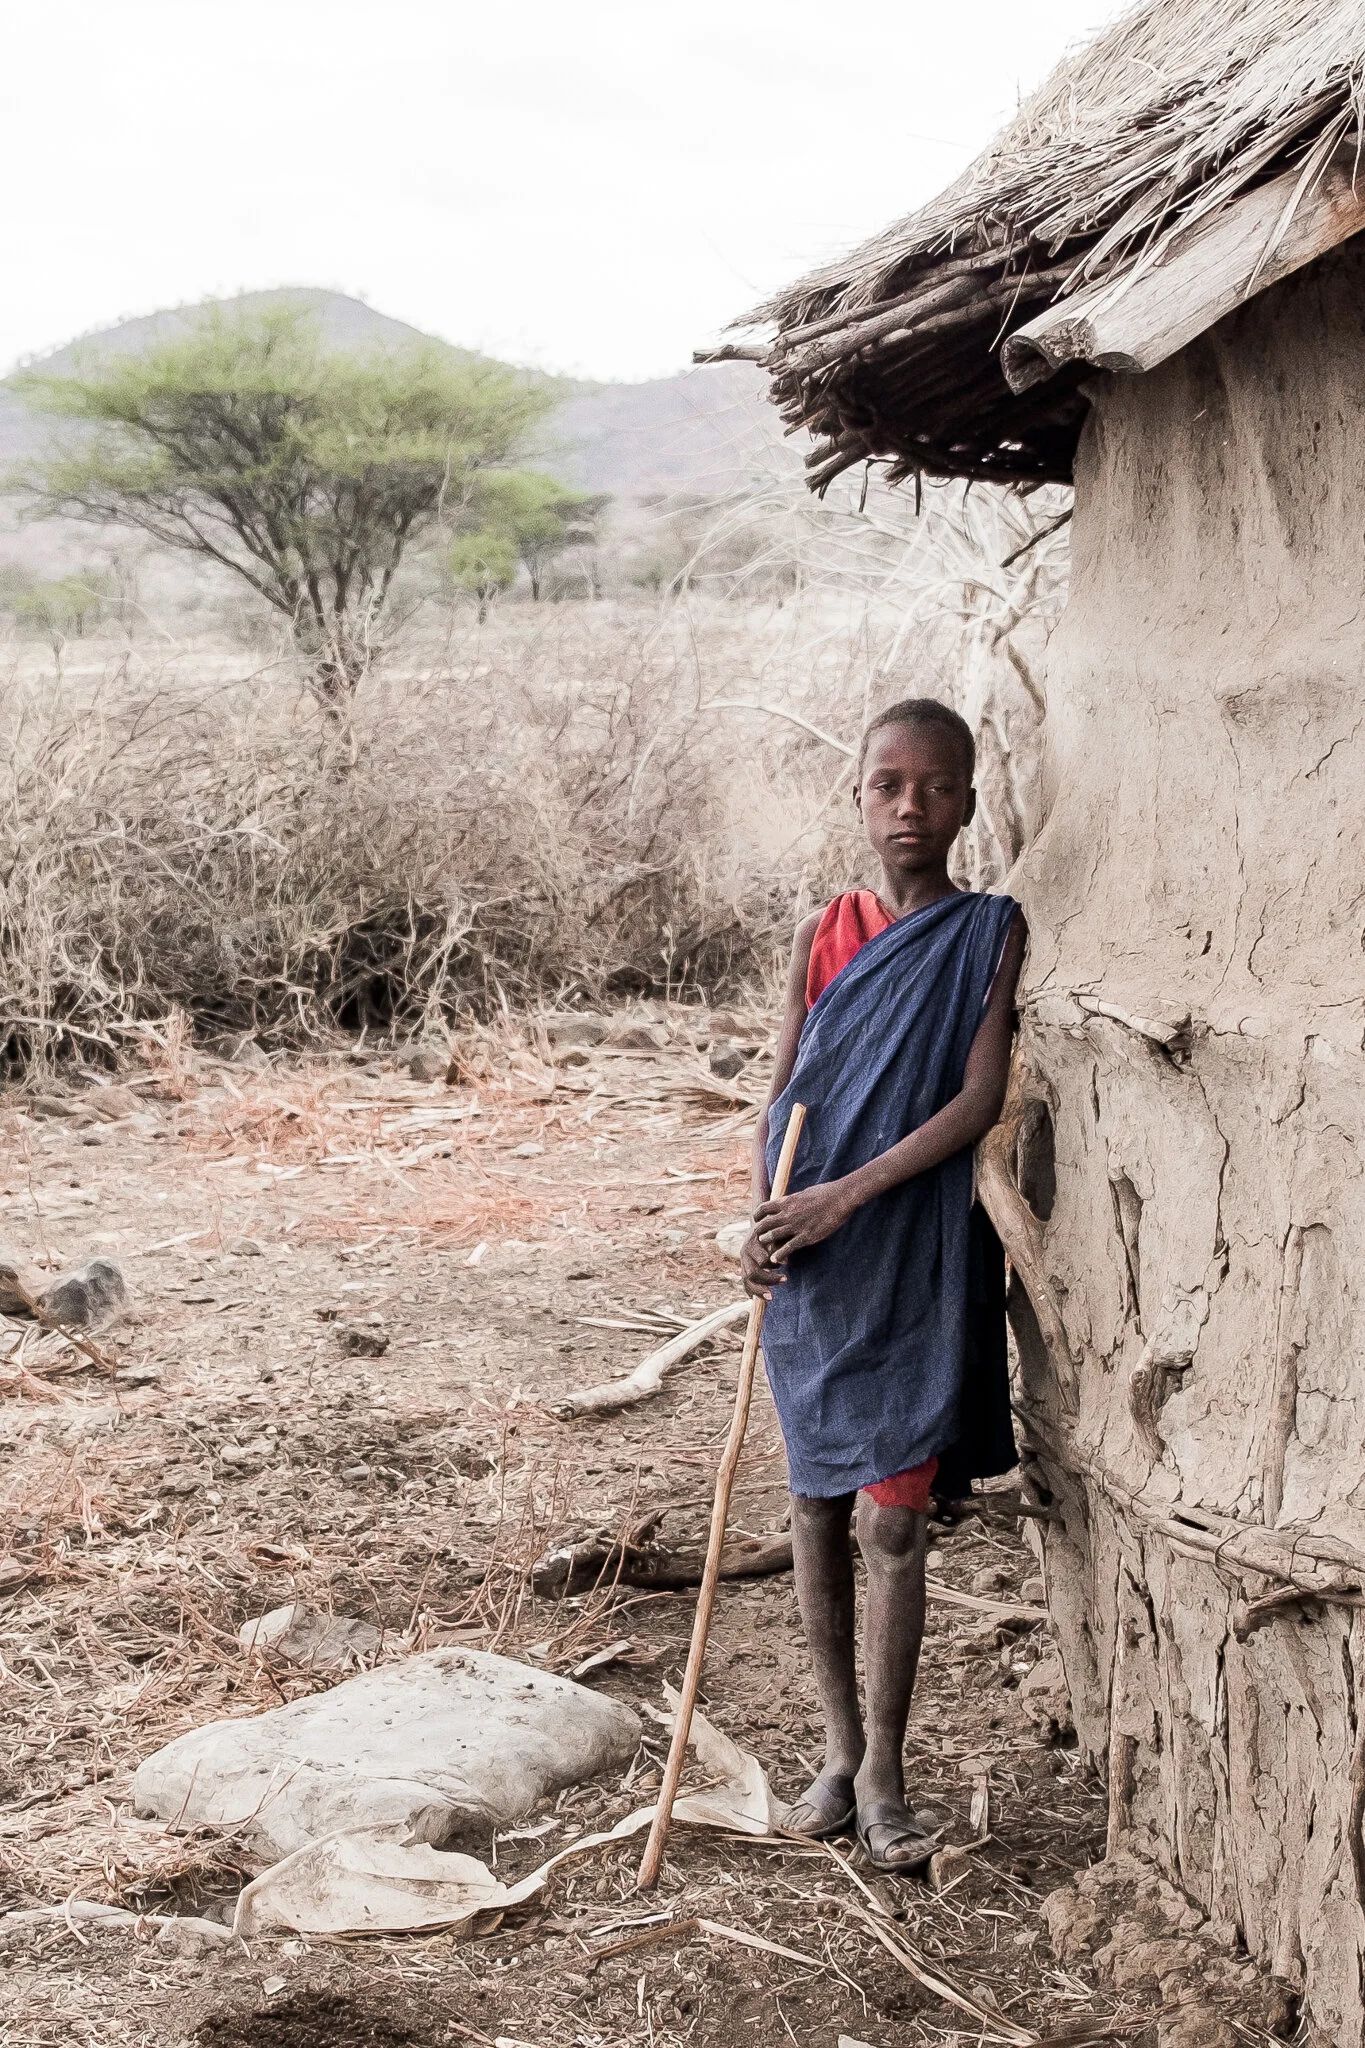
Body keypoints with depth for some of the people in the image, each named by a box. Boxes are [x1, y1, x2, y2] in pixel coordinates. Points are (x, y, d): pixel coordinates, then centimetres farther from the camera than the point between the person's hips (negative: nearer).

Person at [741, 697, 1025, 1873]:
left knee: (893, 1519, -3)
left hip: (920, 1257, -3)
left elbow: (980, 1099, -10)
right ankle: (840, 1748, 23)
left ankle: (884, 1775, 9)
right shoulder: (825, 936, 6)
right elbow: (782, 1094, 8)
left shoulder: (991, 933, -3)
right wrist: (763, 1222, -8)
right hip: (809, 1262, 3)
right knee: (818, 1506, 10)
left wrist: (848, 1194, -17)